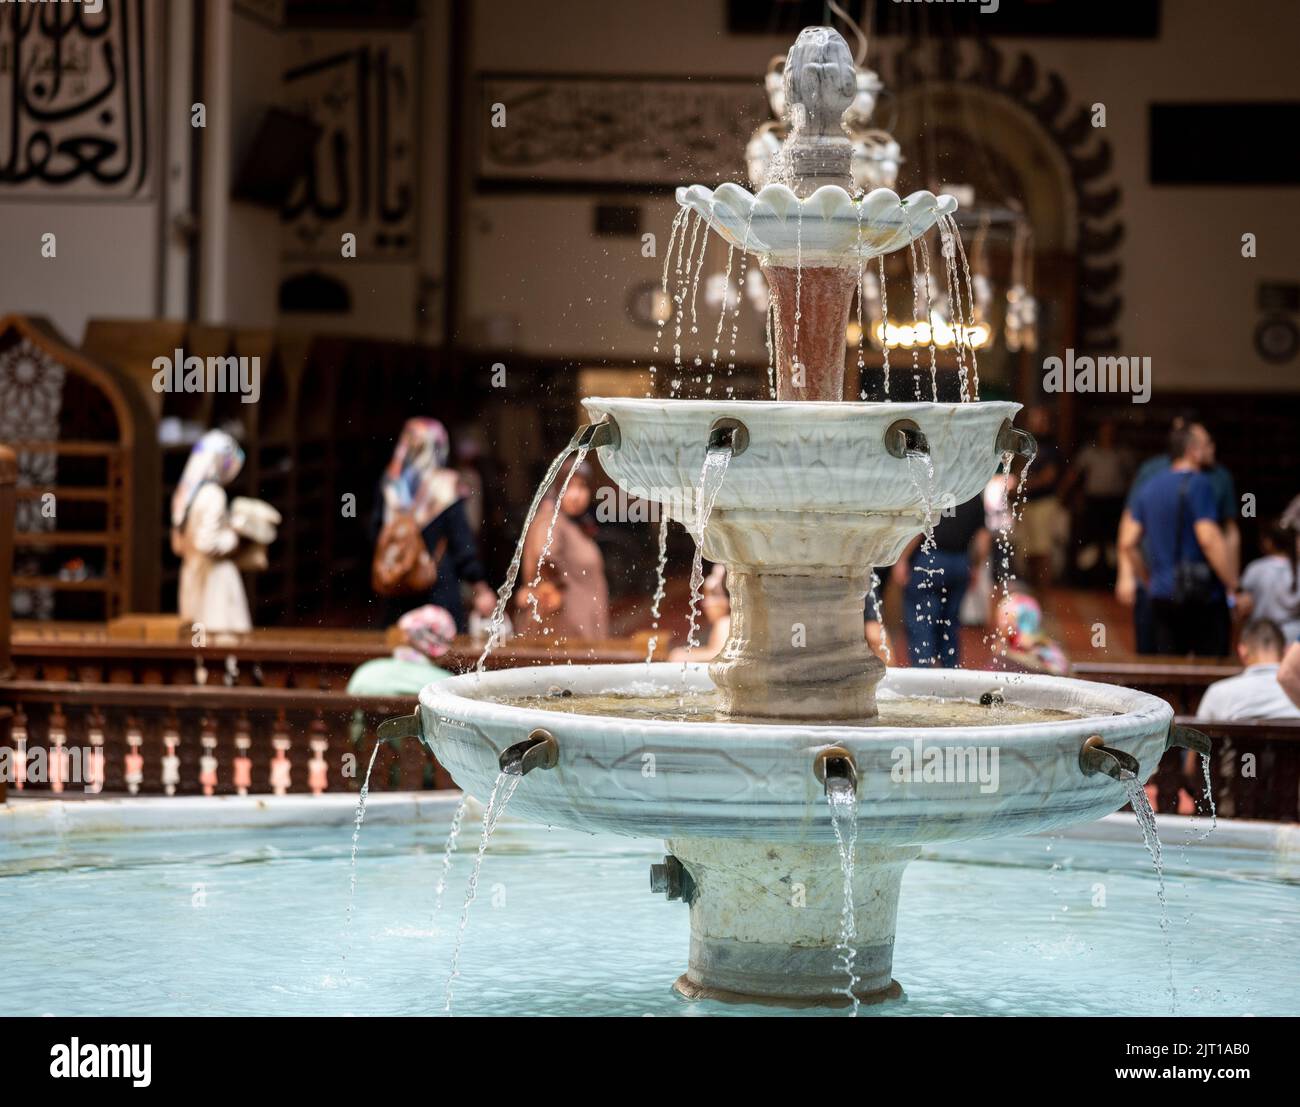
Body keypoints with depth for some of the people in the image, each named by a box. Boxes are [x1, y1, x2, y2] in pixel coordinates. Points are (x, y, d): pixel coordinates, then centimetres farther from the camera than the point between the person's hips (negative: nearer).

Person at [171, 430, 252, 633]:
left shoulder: (186, 493, 10)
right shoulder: (213, 495, -16)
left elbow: (178, 545, 16)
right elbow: (207, 543, -24)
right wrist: (234, 539, -7)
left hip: (193, 577, 9)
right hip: (215, 577, -9)